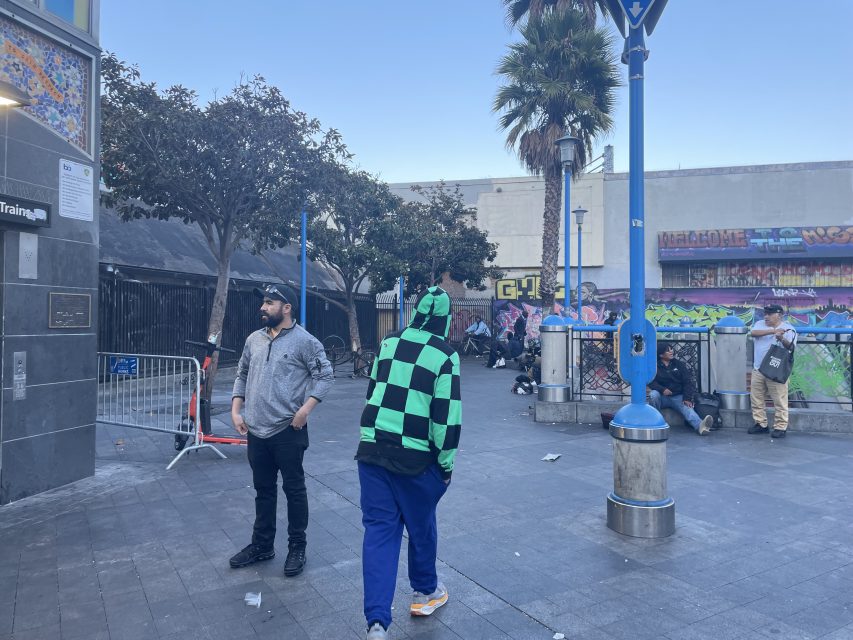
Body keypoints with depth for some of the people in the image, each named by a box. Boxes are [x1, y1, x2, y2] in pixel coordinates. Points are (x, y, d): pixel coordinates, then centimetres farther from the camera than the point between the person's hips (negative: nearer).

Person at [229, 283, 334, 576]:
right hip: (256, 431, 6)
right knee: (263, 490, 18)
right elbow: (242, 376, 17)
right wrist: (236, 411, 7)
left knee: (294, 489, 7)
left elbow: (325, 376, -10)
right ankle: (262, 545, 33)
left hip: (288, 431, -6)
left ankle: (297, 548, 22)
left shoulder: (305, 341, -10)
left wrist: (305, 410, -18)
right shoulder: (254, 340, 9)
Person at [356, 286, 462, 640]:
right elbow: (447, 416, -11)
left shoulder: (388, 343, 7)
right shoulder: (445, 355, -9)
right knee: (421, 525, 17)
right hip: (416, 458, -4)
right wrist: (446, 463, 0)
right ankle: (425, 593, 38)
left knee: (378, 528, 7)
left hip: (372, 450, 4)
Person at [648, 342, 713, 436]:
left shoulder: (679, 365, 11)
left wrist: (687, 398, -12)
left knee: (687, 408, -29)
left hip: (678, 397, 1)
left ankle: (700, 425, -58)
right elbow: (651, 382, -6)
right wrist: (662, 389, -25)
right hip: (662, 397, -1)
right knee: (653, 395, -34)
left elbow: (688, 382, 3)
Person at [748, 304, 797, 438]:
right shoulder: (760, 324, 10)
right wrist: (772, 331, -22)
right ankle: (760, 424, 22)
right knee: (756, 398, 10)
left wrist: (782, 339, -35)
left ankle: (780, 427, 5)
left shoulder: (788, 329, -1)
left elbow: (791, 347, -14)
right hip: (758, 369, 5)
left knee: (780, 400, -3)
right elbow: (753, 332, -12)